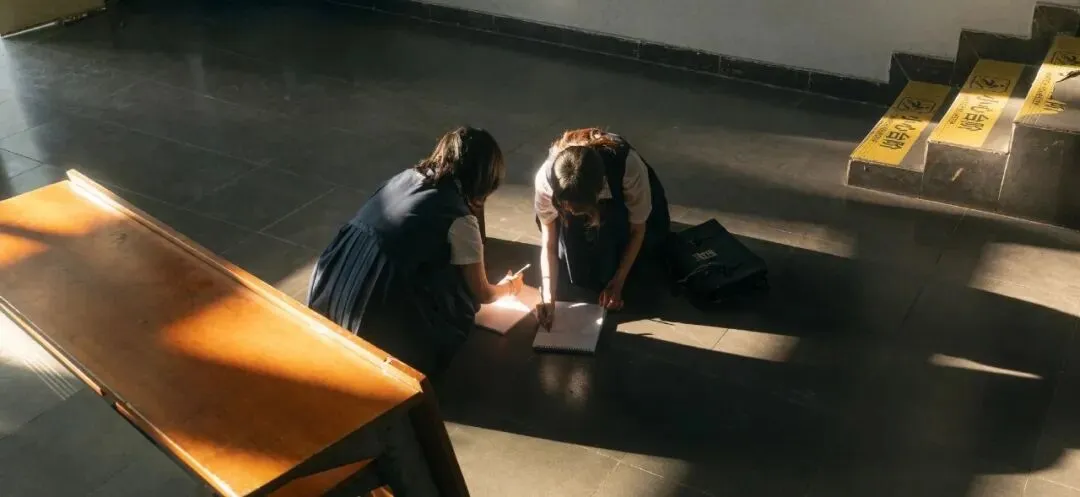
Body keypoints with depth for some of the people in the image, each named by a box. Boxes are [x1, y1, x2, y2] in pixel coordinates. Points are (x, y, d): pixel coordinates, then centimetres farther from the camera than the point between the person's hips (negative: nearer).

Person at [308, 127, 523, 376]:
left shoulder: (406, 176, 14)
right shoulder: (459, 219, -4)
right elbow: (481, 294, 9)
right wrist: (508, 286, 31)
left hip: (331, 285, 7)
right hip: (379, 316, -7)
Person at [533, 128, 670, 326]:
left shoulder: (629, 167, -42)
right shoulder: (546, 178, -38)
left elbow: (637, 230, -25)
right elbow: (549, 244, -28)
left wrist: (618, 282, -26)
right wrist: (548, 298, -38)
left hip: (625, 208, -1)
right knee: (565, 220, -23)